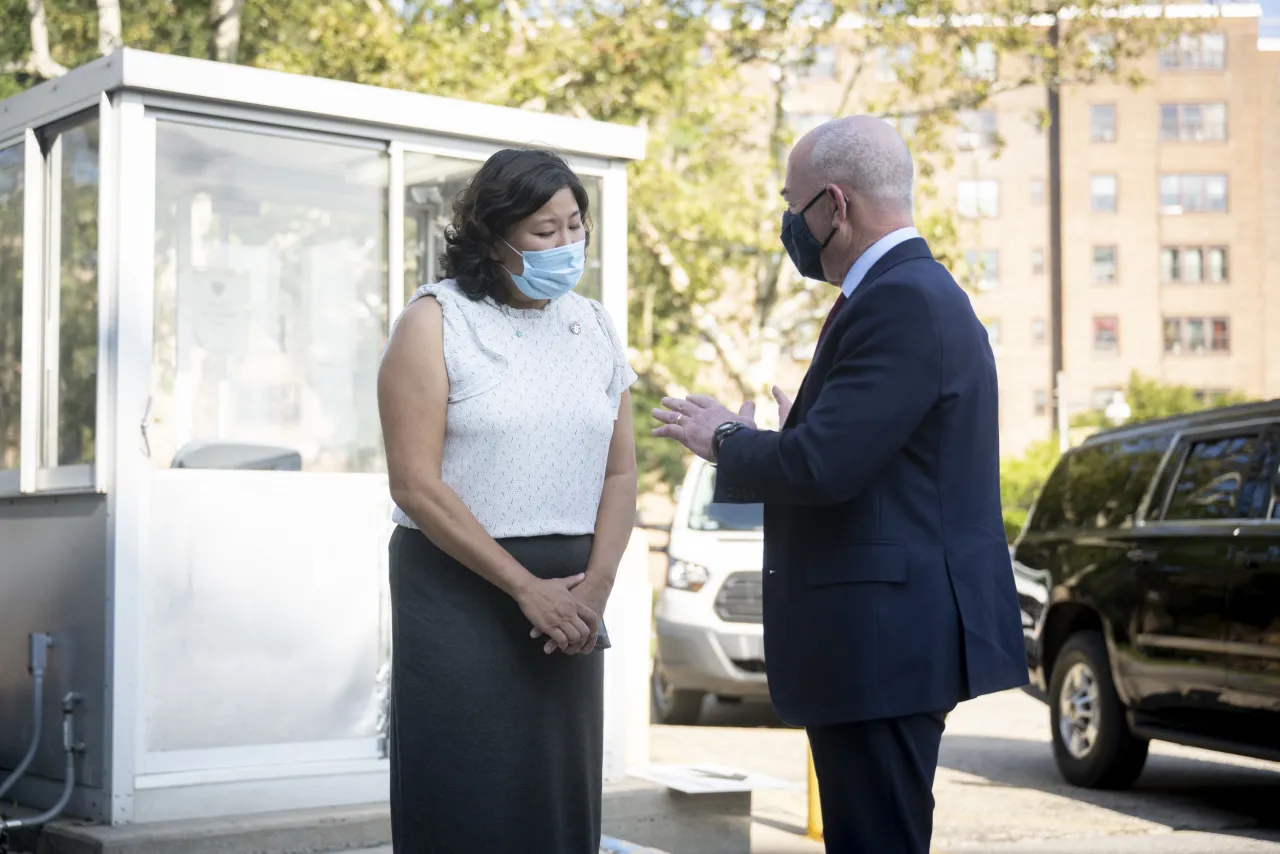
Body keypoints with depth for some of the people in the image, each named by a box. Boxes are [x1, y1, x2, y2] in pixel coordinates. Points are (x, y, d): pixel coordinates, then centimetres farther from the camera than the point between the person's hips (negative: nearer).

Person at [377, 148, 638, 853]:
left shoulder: (593, 327, 10)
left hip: (570, 597, 4)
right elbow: (416, 485, -11)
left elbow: (620, 474, 8)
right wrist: (526, 588, -13)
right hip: (459, 586, -4)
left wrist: (595, 588, -7)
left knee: (561, 795, 7)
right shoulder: (436, 321, -5)